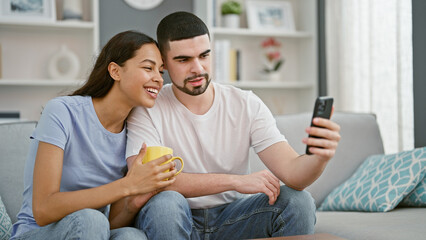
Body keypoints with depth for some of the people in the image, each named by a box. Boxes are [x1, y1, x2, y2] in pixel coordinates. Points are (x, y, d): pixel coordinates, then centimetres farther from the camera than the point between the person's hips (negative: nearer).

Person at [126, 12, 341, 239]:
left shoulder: (247, 105, -3)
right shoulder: (147, 109, -10)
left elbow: (291, 170, -14)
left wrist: (319, 158, -40)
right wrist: (236, 180, -25)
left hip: (231, 218, 3)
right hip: (175, 221, -2)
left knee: (297, 200, -21)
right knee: (165, 202, -35)